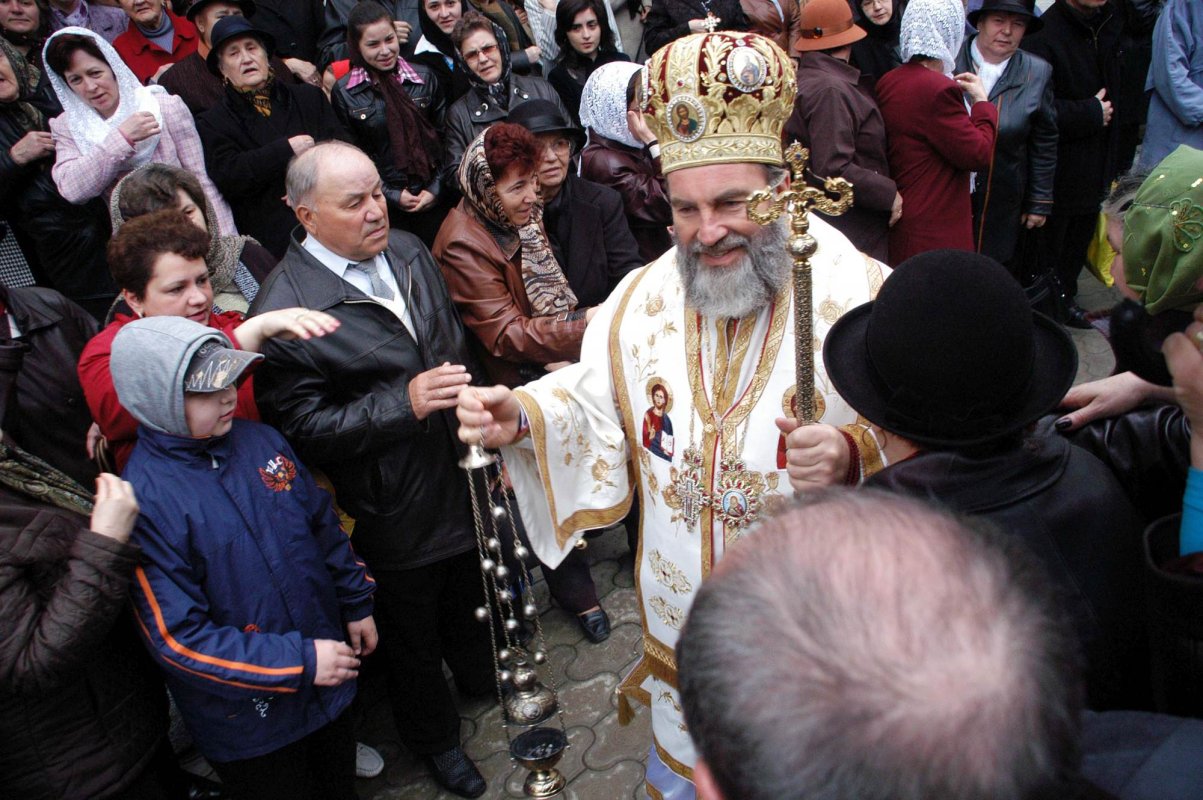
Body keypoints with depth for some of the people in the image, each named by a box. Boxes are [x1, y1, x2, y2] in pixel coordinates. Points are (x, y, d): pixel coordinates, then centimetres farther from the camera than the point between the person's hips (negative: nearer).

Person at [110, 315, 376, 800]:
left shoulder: (259, 439, -5)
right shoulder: (142, 499, -24)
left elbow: (323, 524, 8)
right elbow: (176, 638, -23)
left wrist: (356, 603, 9)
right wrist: (299, 661, -23)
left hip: (330, 679, 5)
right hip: (248, 719, -5)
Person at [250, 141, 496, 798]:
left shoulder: (408, 252, -3)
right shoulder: (283, 311, -25)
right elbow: (302, 427, -23)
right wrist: (406, 402, -32)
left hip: (463, 479, 6)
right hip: (395, 514, -6)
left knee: (472, 598, 31)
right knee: (412, 635, 19)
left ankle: (482, 677, 62)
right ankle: (432, 735, 48)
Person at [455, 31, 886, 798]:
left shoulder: (862, 295, -19)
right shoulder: (642, 299, -6)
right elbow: (595, 405, 3)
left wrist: (856, 456, -40)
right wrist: (524, 418, -16)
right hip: (685, 620, 3)